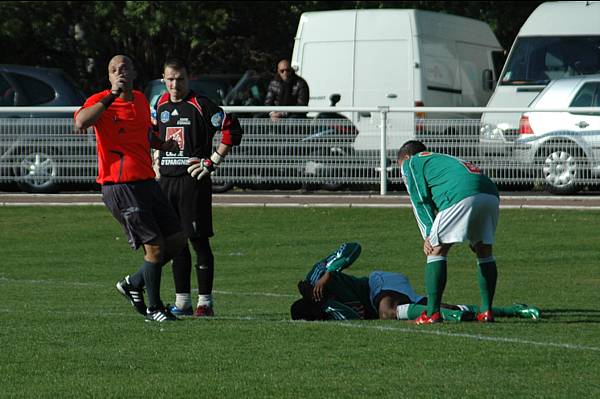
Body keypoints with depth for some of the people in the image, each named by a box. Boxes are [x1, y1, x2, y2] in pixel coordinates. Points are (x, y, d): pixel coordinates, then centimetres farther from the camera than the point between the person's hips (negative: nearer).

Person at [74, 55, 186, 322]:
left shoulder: (140, 100, 14)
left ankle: (134, 283, 25)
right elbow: (81, 122, -30)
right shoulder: (100, 101, -7)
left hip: (147, 182, 8)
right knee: (155, 246, -8)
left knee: (176, 240, 9)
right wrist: (111, 96, -26)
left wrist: (162, 145, 12)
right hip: (120, 187, -8)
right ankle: (154, 308, 7)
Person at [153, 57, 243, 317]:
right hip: (166, 179, 6)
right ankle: (182, 302, 13)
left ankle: (205, 302, -2)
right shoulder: (161, 104, 11)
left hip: (193, 179, -6)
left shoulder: (200, 105, -9)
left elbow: (232, 129, -11)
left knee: (198, 239, -5)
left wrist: (213, 161, -11)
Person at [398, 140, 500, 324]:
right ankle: (486, 311, 17)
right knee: (484, 251, 19)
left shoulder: (410, 163, 23)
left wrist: (429, 235, 5)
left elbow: (420, 200, 9)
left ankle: (432, 313, -5)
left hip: (461, 195, -7)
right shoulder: (442, 159, 42)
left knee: (436, 250, 0)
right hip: (490, 193, 7)